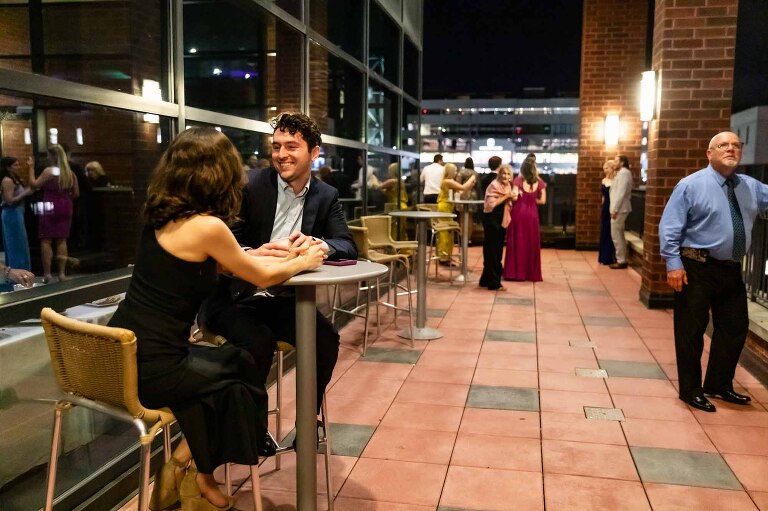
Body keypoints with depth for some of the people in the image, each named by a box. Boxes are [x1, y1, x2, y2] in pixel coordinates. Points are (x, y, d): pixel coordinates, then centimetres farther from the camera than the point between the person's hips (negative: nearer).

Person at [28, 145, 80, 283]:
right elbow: (76, 193, 8)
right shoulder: (70, 172, 6)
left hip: (50, 207, -5)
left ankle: (47, 273, 0)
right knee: (62, 240, 8)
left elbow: (34, 184, -13)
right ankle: (62, 273, 7)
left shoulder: (49, 170, -10)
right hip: (65, 208, 5)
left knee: (46, 240, 2)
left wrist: (31, 167, -6)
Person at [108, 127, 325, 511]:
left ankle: (183, 464, 27)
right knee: (241, 380, 17)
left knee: (237, 362, 21)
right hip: (150, 369, -8)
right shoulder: (207, 226, -19)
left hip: (124, 354, 8)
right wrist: (303, 262, 13)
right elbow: (261, 277, -5)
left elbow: (233, 264, 17)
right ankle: (196, 479, 34)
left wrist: (288, 256, 20)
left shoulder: (162, 216, 7)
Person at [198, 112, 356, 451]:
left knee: (327, 337, -18)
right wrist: (253, 254, -34)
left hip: (283, 299, 4)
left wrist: (317, 244, -24)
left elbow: (348, 248, -2)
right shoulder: (250, 187, -8)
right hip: (233, 297, -3)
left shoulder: (326, 197, 6)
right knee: (259, 341, -29)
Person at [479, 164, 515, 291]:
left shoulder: (507, 186, 12)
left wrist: (511, 197, 1)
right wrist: (506, 196, -20)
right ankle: (494, 283, 2)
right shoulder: (494, 185, -14)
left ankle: (486, 280, 24)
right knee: (492, 252, -3)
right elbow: (491, 204, -23)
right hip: (492, 220, -9)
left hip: (502, 221, 9)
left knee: (497, 252, 14)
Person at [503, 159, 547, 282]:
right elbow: (542, 200, 1)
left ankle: (516, 272, 6)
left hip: (518, 212, -2)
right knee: (532, 243, 9)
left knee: (517, 242, 5)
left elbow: (514, 197, -16)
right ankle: (532, 273, 12)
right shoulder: (539, 182, 1)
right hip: (532, 213, 2)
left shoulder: (518, 180, -7)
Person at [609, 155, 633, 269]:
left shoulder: (623, 173, -13)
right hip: (620, 208, 10)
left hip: (619, 209, -10)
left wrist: (615, 209, -21)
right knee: (619, 235, 14)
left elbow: (621, 193, -20)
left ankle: (621, 261, -3)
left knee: (616, 235, -7)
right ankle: (621, 259, 19)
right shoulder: (622, 173, 18)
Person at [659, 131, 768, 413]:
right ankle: (690, 390, 16)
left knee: (735, 327, 15)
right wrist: (673, 264, -18)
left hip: (732, 269, 7)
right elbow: (669, 227, -12)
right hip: (697, 268, -7)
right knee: (691, 329, 2)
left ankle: (719, 384, 32)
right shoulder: (690, 185, -9)